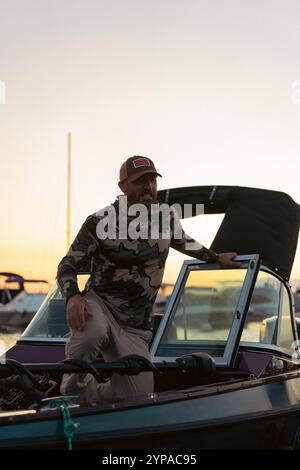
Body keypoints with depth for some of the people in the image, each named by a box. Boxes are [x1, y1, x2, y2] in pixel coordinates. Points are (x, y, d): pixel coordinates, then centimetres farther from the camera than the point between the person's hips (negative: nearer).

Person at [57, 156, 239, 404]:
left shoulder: (169, 218, 6)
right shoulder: (100, 222, -10)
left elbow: (184, 242, 30)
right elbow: (68, 265, -6)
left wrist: (216, 258, 41)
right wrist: (73, 297, -26)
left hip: (135, 328, 4)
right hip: (99, 304, -4)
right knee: (91, 332, -43)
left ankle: (93, 395, 26)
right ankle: (72, 393, -15)